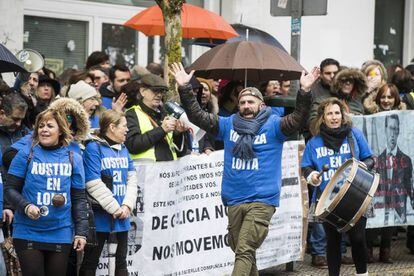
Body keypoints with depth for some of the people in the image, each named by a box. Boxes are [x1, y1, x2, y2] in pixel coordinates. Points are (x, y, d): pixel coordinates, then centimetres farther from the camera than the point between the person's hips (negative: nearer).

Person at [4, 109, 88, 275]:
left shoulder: (73, 159, 8)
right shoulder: (26, 155, 1)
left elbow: (79, 199, 9)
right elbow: (10, 189, 1)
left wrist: (81, 232, 2)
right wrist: (26, 206, -17)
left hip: (61, 235, 2)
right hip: (28, 234, -2)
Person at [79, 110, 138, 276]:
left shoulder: (123, 149, 14)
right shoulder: (93, 148, -9)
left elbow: (131, 180, 9)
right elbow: (94, 184, -17)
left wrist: (127, 206, -7)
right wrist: (115, 208, -15)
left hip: (122, 218, 7)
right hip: (100, 217, -7)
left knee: (121, 262, 11)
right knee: (90, 262, 1)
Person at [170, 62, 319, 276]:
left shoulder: (273, 125, 0)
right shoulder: (228, 125, 10)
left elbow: (297, 120, -15)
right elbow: (197, 115, 6)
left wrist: (305, 92, -29)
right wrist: (184, 89, -5)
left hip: (262, 201, -5)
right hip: (234, 201, 5)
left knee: (244, 251, -14)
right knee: (242, 251, 14)